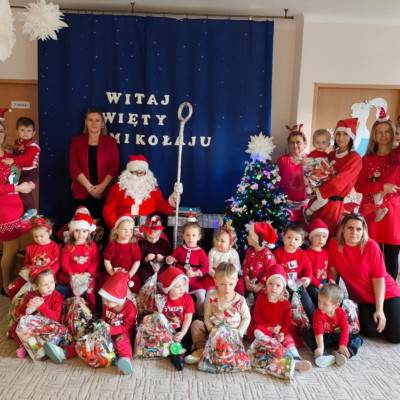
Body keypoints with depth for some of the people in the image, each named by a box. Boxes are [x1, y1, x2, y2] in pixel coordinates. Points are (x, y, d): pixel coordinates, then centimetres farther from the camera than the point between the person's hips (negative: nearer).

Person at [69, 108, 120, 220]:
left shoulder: (111, 141, 8)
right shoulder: (77, 141, 10)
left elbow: (115, 167, 1)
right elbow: (74, 167, 2)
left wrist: (102, 186, -11)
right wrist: (89, 186, -9)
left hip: (105, 193, -1)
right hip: (82, 194, 1)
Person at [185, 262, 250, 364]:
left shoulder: (240, 300, -10)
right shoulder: (212, 298, -6)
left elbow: (246, 317, -1)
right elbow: (207, 315, 0)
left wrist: (239, 332, -12)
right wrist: (210, 327, -17)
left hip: (232, 331, -2)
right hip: (215, 329, 2)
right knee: (196, 324, -13)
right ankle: (201, 349, -20)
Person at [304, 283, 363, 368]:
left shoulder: (342, 313, -16)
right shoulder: (318, 313, -22)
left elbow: (344, 330, -21)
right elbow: (318, 330, -32)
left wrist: (342, 346, -34)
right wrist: (320, 347, -42)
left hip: (336, 337, 2)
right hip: (324, 338, -2)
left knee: (357, 339, -16)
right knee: (308, 335, -28)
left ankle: (340, 354, -38)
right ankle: (324, 355, -44)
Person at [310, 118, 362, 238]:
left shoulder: (354, 158, -5)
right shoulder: (331, 154, 14)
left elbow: (339, 181, -14)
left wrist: (318, 193, -14)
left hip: (333, 204, -5)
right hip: (318, 201, 5)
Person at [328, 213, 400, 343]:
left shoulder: (371, 246, -18)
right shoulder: (334, 244, -13)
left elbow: (378, 279, -15)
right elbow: (333, 271, -4)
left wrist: (379, 310, -17)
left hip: (386, 293, -1)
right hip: (360, 298, 1)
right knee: (372, 332, -18)